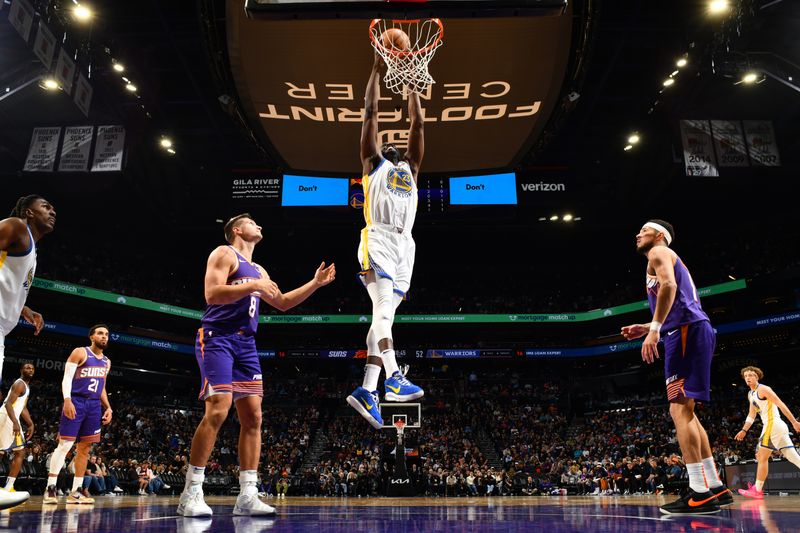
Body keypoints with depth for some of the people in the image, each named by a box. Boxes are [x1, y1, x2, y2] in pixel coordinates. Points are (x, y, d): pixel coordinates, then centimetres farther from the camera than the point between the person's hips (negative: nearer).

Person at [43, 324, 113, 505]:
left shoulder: (106, 362, 18)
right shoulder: (80, 352, -2)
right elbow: (67, 378, -9)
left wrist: (108, 407, 11)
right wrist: (67, 400, -22)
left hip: (94, 405, 7)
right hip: (76, 401, -6)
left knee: (85, 448, 5)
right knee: (65, 445, -10)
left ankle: (76, 491, 10)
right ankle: (50, 488, -5)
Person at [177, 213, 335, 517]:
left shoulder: (258, 271, 24)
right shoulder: (224, 254, 0)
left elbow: (282, 303, 30)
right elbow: (211, 294, -15)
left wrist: (315, 284, 23)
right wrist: (253, 287, -20)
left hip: (245, 344, 8)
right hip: (217, 339, -8)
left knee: (253, 416, 0)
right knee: (217, 411, -17)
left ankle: (247, 496, 3)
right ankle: (191, 494, -7)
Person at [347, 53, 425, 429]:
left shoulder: (410, 168, 30)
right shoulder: (373, 162, 20)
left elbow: (417, 123, 28)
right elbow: (370, 112, 16)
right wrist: (377, 67, 17)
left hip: (405, 246, 5)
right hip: (378, 240, -5)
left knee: (385, 314, 0)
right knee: (383, 308, -20)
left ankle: (366, 390, 0)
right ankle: (394, 379, -30)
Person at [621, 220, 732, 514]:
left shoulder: (659, 252, 3)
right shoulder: (670, 260, 32)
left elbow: (668, 285, -19)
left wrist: (655, 328, -25)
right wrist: (646, 328, 26)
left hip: (687, 332, -10)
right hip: (691, 331, 10)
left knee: (680, 410, -13)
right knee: (685, 412, 12)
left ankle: (700, 493, -15)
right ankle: (715, 487, 13)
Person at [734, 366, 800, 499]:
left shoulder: (763, 389, -8)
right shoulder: (750, 394, 20)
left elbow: (781, 405, -14)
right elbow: (751, 415, 24)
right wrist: (744, 430, 18)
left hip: (773, 424, -9)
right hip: (778, 427, 9)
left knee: (762, 458, -5)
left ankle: (757, 490, 0)